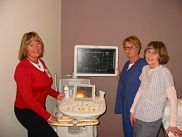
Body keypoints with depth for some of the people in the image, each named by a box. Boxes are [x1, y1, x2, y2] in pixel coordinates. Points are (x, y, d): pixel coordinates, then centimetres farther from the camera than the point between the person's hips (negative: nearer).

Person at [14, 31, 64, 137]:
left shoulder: (41, 63, 2)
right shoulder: (23, 68, -23)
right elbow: (28, 98, -25)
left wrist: (57, 95, 0)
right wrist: (48, 116, -24)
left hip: (39, 107, 8)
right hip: (26, 110, -8)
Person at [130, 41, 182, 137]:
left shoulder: (164, 72, -16)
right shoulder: (145, 69, 2)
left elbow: (173, 98, -15)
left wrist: (172, 124, -16)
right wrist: (133, 110, 11)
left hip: (152, 119, -5)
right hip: (138, 116, 6)